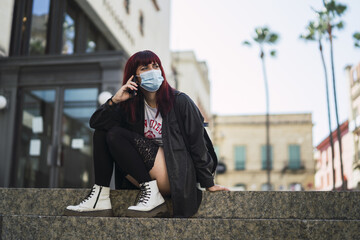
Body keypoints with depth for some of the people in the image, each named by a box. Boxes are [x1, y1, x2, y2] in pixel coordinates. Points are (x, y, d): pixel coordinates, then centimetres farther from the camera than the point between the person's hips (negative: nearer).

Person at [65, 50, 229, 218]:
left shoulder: (180, 102, -5)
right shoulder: (132, 104, 8)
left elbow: (198, 144, -6)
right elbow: (95, 123, 1)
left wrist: (208, 184, -6)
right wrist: (115, 100, -14)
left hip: (176, 175, -6)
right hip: (144, 176, 6)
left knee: (116, 134, -17)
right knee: (102, 132, -4)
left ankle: (151, 193, -18)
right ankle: (100, 198, -12)